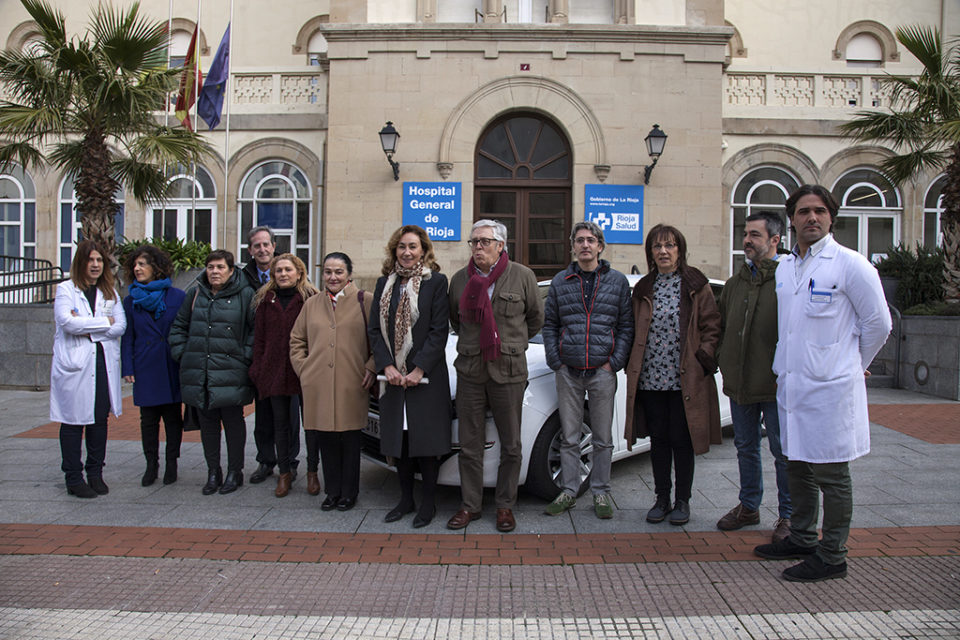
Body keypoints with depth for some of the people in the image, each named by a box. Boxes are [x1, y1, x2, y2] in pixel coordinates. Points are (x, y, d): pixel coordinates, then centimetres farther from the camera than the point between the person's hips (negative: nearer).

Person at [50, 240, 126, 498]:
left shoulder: (110, 292, 14)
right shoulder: (65, 290, 0)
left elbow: (120, 325, 1)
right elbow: (67, 322, -16)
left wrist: (88, 329, -11)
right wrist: (104, 322, -9)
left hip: (104, 363, 4)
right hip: (73, 365, -4)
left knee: (100, 420, 7)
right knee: (73, 422, 1)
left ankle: (95, 474, 18)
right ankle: (73, 478, 10)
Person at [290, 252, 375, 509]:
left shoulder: (365, 301, 2)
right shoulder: (312, 304, 14)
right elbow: (296, 340, 21)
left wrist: (371, 368, -6)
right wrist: (303, 368, 9)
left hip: (352, 385, -3)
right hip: (317, 386, 3)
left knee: (350, 439, 3)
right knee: (325, 439, 7)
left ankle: (349, 492, 18)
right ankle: (332, 491, 21)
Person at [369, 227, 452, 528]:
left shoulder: (436, 282, -2)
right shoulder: (384, 283, 10)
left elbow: (440, 330, -8)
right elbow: (375, 329, 6)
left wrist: (419, 370, -14)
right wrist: (386, 366, -7)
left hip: (426, 376, -4)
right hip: (393, 376, 4)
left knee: (425, 439, 1)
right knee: (398, 439, 10)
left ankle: (428, 502, 15)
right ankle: (406, 498, 25)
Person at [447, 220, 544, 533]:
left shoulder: (522, 276, -1)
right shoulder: (459, 280, 6)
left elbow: (536, 318, 11)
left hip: (509, 371, -2)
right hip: (469, 371, 2)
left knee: (510, 446, 6)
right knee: (469, 446, 8)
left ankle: (505, 506, 20)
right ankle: (469, 505, 20)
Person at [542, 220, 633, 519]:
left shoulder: (617, 281, 4)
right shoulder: (560, 281, 7)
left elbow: (626, 325, 4)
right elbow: (549, 324, 9)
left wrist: (615, 362, -5)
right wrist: (555, 360, -1)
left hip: (603, 371, -1)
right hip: (568, 371, 1)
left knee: (603, 438, 7)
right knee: (569, 437, 7)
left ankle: (600, 492, 20)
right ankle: (569, 491, 19)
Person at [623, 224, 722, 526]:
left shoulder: (696, 286, 0)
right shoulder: (643, 289, 12)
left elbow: (711, 326, -1)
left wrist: (704, 359, -11)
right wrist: (632, 363, 5)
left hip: (685, 379, -3)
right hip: (650, 378, 4)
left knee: (682, 441, 3)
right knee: (659, 440, 10)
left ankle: (682, 501, 18)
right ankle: (662, 500, 22)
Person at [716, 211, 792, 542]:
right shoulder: (735, 282, 13)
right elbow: (722, 326, 21)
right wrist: (723, 361, 11)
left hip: (775, 387, -6)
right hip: (739, 384, 6)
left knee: (783, 452, 4)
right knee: (746, 448, 17)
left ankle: (788, 515, 19)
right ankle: (749, 507, 31)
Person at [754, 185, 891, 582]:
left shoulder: (849, 264, -8)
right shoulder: (784, 267, 11)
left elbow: (878, 323, -2)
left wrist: (852, 366, 6)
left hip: (830, 389, -7)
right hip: (790, 386, 7)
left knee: (831, 475, 1)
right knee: (797, 468, 17)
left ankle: (832, 556, 12)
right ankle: (801, 538, 32)